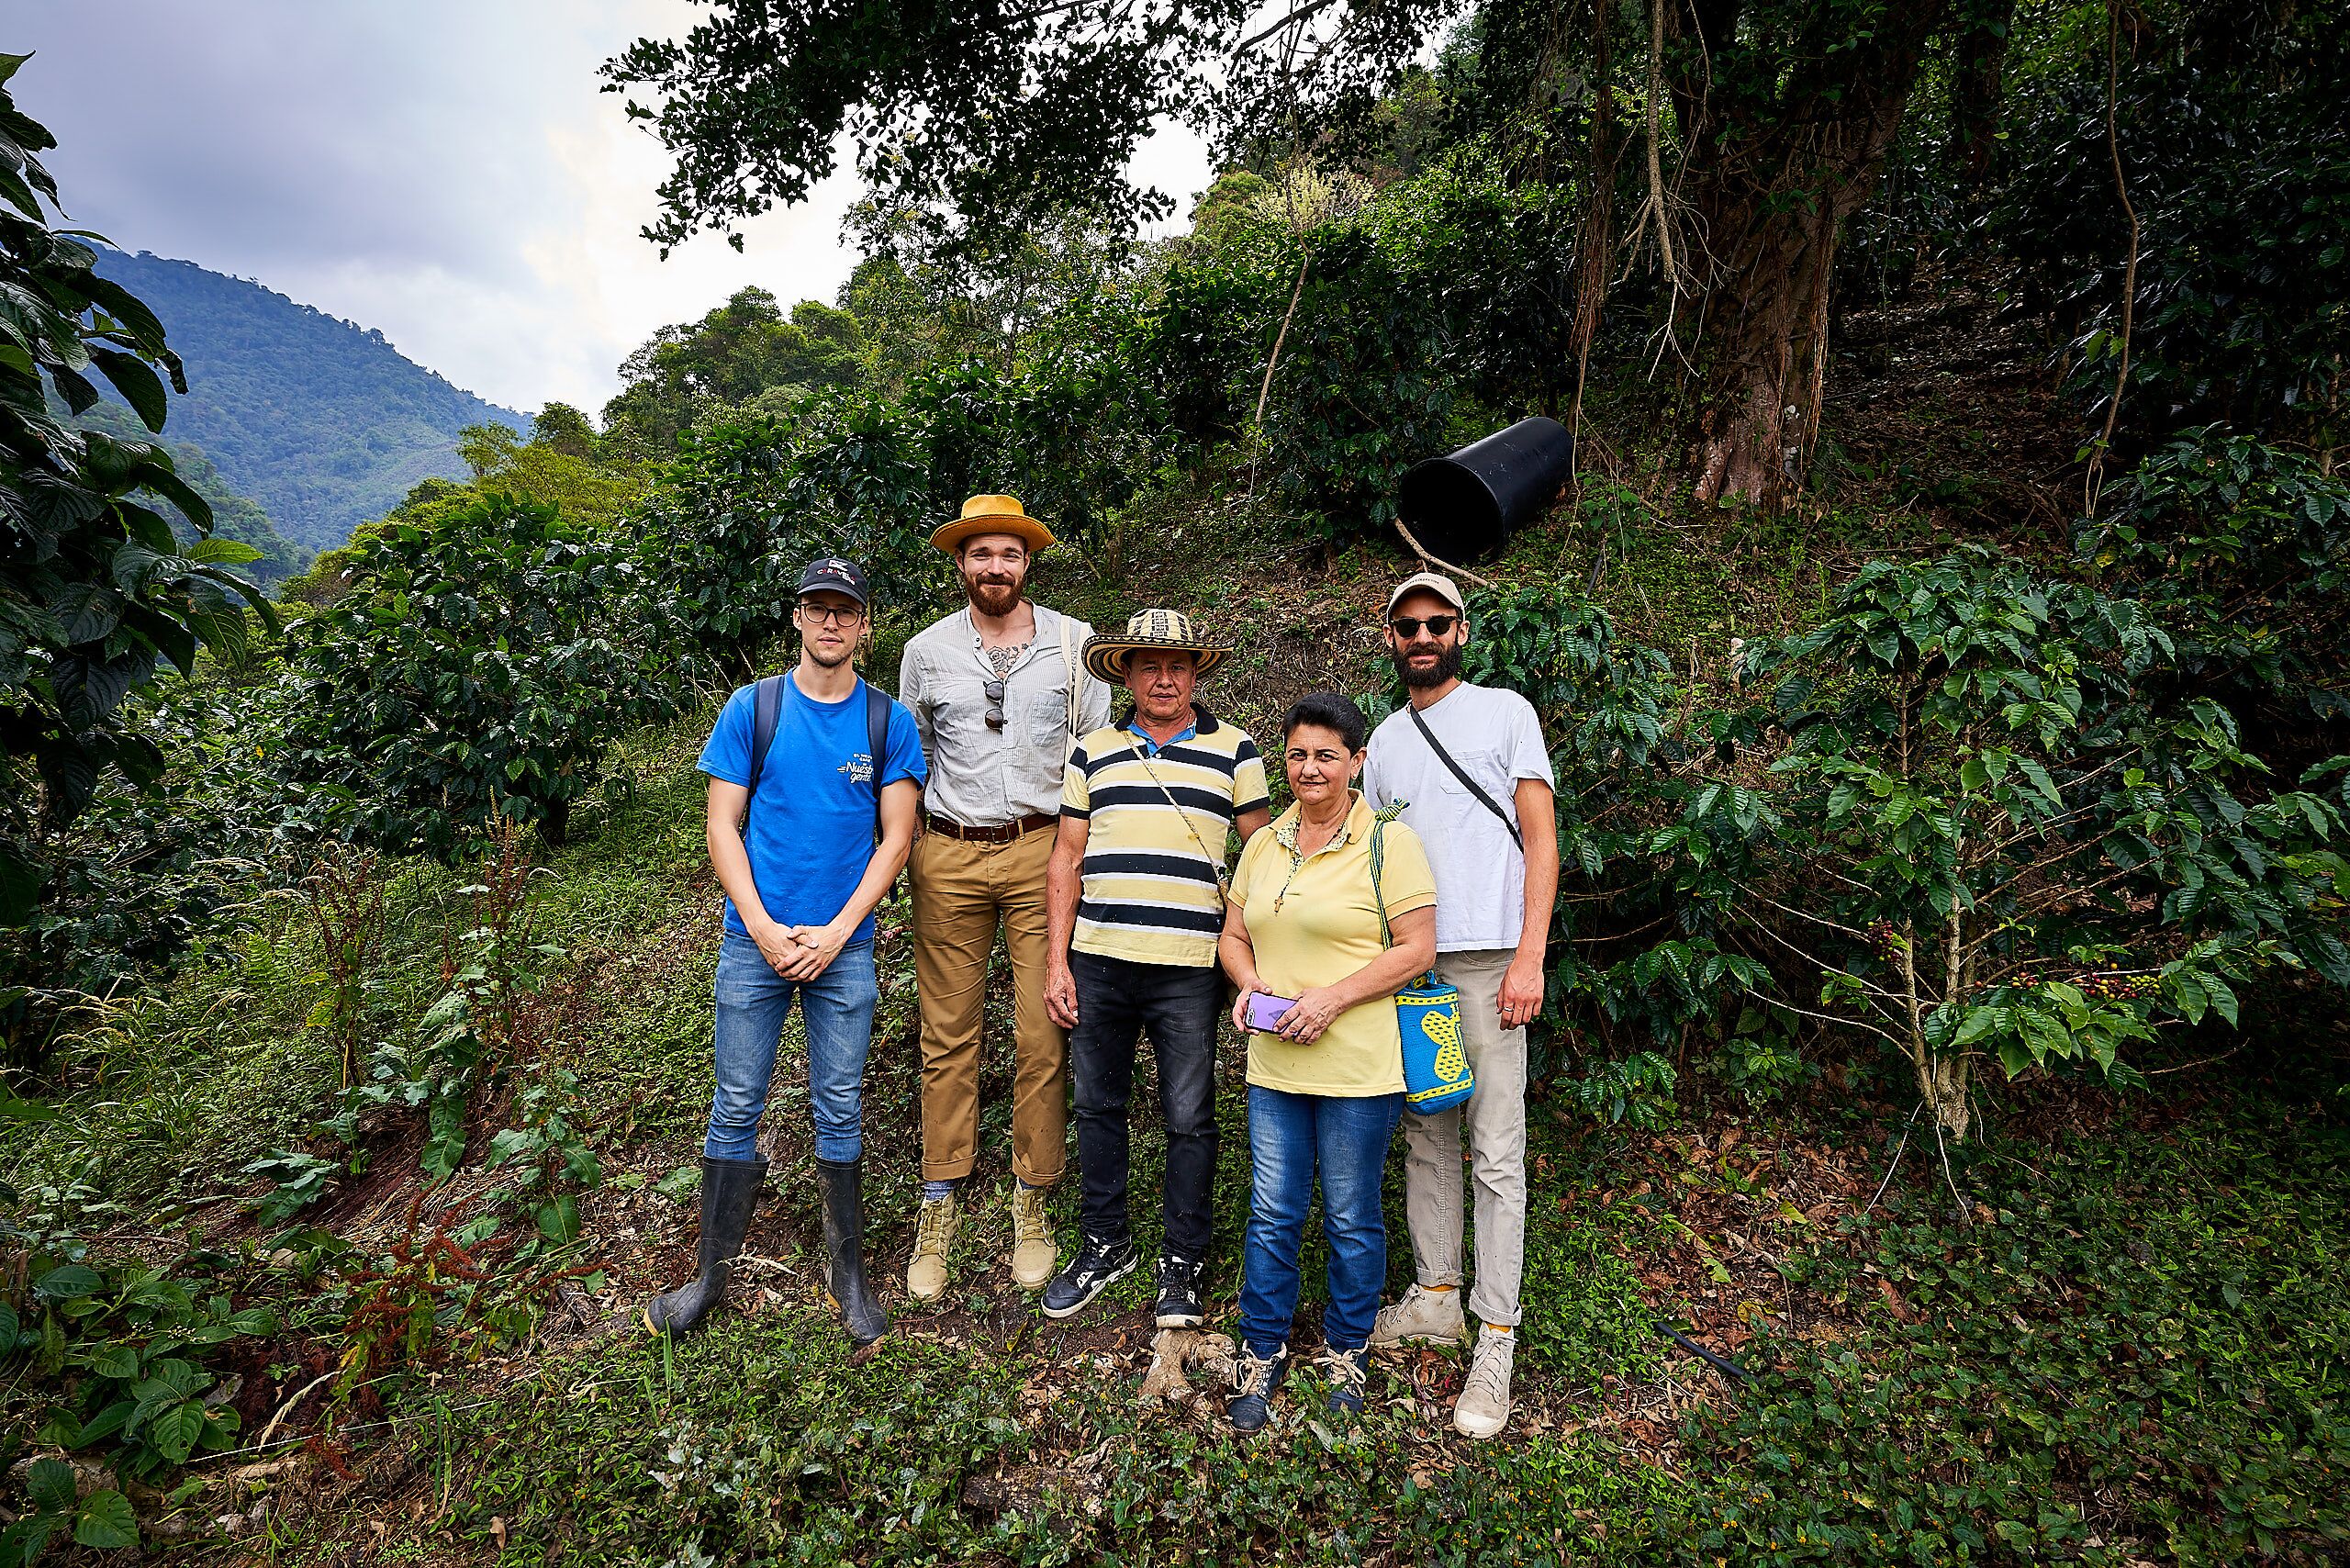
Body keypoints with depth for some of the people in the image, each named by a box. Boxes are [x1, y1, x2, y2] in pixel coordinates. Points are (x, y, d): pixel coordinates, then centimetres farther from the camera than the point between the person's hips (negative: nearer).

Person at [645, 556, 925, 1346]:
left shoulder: (888, 721, 2)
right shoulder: (751, 708, 2)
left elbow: (895, 838, 1)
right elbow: (723, 827, 1)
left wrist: (834, 933, -8)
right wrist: (765, 930, -8)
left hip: (844, 946, 0)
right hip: (755, 940, 0)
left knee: (840, 1111, 8)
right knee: (736, 1107, 8)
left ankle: (849, 1274, 22)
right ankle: (712, 1273, 24)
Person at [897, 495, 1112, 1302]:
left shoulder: (1074, 643, 5)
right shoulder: (926, 650, 9)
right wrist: (903, 848, 13)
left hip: (1041, 850, -1)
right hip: (948, 854, 1)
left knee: (1043, 1036, 0)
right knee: (948, 1034, 5)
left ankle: (1032, 1203, 15)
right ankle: (939, 1205, 17)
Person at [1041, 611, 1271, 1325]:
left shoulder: (1234, 751, 5)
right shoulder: (1093, 753, 10)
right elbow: (1067, 859, 10)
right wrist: (1056, 962, 4)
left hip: (1189, 969, -2)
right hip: (1097, 962, 3)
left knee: (1189, 1119, 5)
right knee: (1098, 1107, 13)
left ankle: (1182, 1263, 23)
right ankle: (1104, 1245, 32)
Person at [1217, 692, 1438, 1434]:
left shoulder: (1389, 842, -8)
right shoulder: (1263, 846, 10)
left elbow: (1416, 950, -12)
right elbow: (1234, 934, 17)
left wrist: (1332, 997, -18)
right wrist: (1250, 981, -4)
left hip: (1358, 1067, -4)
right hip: (1273, 1065, 5)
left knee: (1352, 1217, 11)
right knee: (1271, 1213, 12)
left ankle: (1348, 1349, 33)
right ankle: (1263, 1351, 30)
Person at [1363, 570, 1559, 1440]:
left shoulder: (1506, 712, 2)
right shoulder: (1383, 740, 16)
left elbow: (1541, 839, -4)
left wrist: (1529, 956, -13)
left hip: (1486, 962, -5)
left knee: (1496, 1155, -2)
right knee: (1426, 1140, 13)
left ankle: (1496, 1341, 7)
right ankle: (1435, 1297, 26)